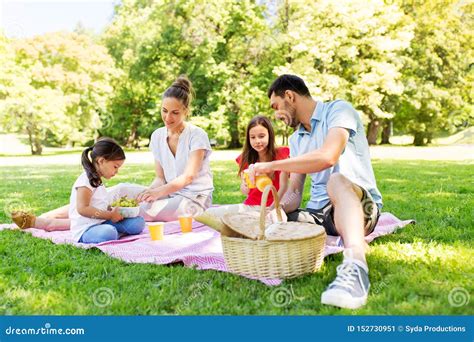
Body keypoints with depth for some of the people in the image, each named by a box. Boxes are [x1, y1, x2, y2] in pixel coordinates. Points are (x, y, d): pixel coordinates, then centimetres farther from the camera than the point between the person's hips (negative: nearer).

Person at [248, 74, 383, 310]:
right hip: (318, 213, 7)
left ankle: (355, 266, -56)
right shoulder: (296, 139, 19)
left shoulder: (338, 110, -4)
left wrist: (272, 165, -20)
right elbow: (294, 193, 11)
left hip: (361, 207, -7)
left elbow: (328, 157, -25)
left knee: (337, 180, -39)